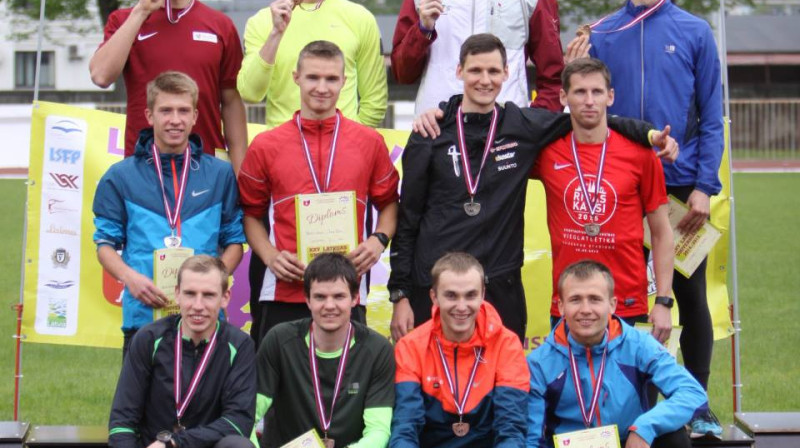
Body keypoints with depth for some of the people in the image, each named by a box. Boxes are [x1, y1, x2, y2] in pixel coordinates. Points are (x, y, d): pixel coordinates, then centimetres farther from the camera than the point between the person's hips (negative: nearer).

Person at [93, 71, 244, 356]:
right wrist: (130, 277, -12)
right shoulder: (121, 177, 8)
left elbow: (235, 240, 12)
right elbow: (106, 243, 8)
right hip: (143, 314, 0)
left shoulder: (220, 174, 10)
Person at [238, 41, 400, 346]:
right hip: (284, 291, 0)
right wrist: (270, 255, -4)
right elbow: (251, 212, 12)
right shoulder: (265, 146, 6)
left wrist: (379, 239, -2)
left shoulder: (370, 143, 8)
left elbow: (388, 202, 17)